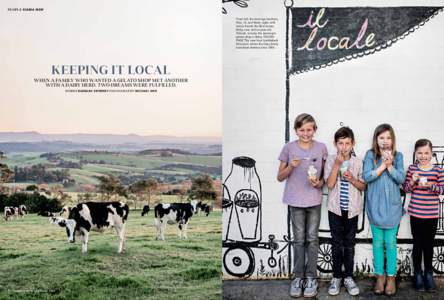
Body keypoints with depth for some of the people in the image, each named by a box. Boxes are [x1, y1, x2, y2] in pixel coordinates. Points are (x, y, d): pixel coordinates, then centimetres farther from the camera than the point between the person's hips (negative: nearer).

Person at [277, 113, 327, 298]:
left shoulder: (321, 148, -1)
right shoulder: (289, 148, -4)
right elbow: (280, 177, 0)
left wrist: (319, 183, -13)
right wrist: (291, 166, -18)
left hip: (314, 200, 1)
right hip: (296, 201, 0)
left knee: (312, 239, 6)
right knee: (299, 240, 6)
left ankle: (311, 277, 16)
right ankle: (298, 277, 16)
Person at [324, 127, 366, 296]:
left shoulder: (358, 162, -1)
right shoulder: (331, 160, -4)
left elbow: (363, 186, 2)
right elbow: (329, 184, -13)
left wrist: (352, 179, -16)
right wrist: (337, 164, -19)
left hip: (352, 209, 1)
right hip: (335, 208, -1)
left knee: (349, 244, 8)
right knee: (337, 244, 6)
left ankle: (348, 277, 19)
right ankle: (336, 277, 17)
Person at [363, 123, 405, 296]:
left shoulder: (398, 156, 1)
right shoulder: (370, 155, -1)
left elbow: (401, 179, -5)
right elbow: (366, 177, -10)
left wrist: (390, 165, -17)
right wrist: (383, 165, -16)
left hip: (392, 206, 0)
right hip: (375, 205, 0)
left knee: (390, 242, 5)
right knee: (378, 242, 8)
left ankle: (391, 277, 16)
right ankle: (380, 276, 19)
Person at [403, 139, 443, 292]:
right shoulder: (412, 168, -2)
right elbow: (406, 189, 1)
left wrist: (430, 186, -19)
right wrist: (413, 181, -18)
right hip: (416, 213, 0)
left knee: (429, 244, 11)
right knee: (418, 244, 8)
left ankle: (429, 273, 25)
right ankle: (418, 273, 21)